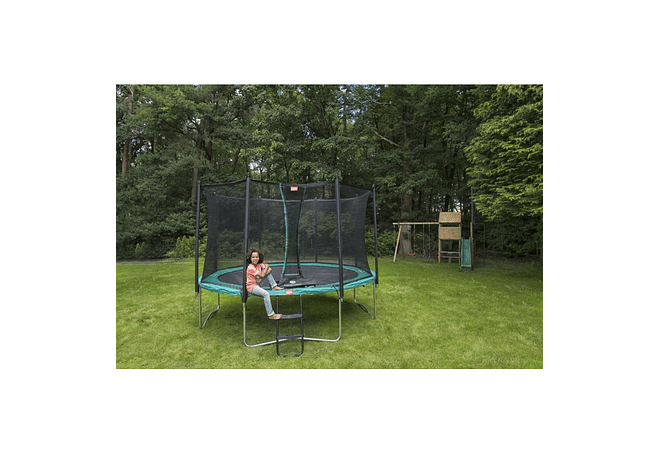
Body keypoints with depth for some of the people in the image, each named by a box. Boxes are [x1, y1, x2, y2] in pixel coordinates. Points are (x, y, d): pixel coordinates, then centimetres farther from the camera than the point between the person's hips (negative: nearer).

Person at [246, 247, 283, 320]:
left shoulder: (260, 264, 1)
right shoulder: (250, 267, -21)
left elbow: (270, 269, -8)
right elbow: (262, 275, -23)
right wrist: (267, 266, -8)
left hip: (259, 284, 8)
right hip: (252, 286, -8)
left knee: (268, 273, -4)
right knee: (266, 293, -31)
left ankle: (274, 287, -2)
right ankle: (271, 314, -25)